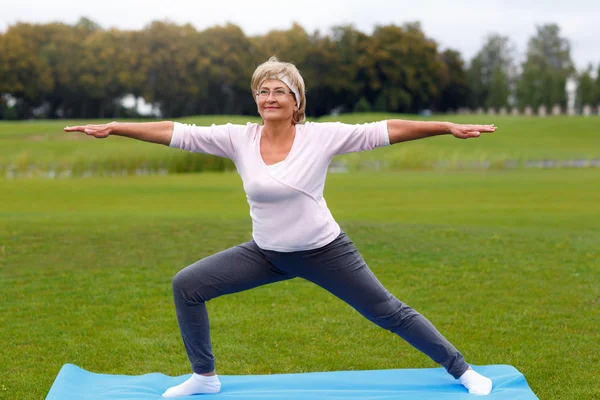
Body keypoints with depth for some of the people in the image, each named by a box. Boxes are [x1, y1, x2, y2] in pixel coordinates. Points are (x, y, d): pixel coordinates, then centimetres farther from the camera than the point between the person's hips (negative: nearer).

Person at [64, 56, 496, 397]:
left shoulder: (321, 136, -17)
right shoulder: (238, 138, -9)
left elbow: (386, 130, -18)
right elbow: (176, 132, -12)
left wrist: (450, 127, -22)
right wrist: (111, 127, -16)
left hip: (324, 250, -3)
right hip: (267, 253, 4)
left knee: (388, 312, 3)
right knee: (186, 285, -2)